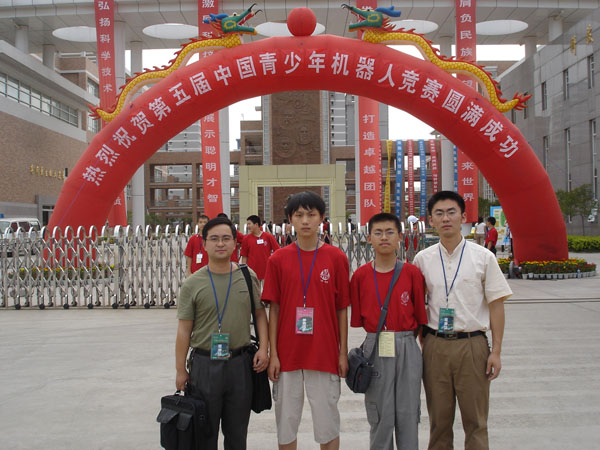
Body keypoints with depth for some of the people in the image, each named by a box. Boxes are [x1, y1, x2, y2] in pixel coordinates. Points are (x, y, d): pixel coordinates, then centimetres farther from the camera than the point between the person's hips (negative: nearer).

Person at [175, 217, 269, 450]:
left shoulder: (248, 276, 1)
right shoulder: (192, 284, -4)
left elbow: (260, 313, 7)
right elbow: (184, 329, -2)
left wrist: (263, 348, -4)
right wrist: (180, 370, -2)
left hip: (240, 362, 2)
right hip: (204, 364, -1)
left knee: (237, 431, 16)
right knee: (205, 430, 12)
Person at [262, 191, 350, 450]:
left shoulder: (336, 258, -1)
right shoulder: (278, 259, 0)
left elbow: (341, 309, 2)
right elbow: (274, 308, 2)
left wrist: (343, 352, 1)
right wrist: (273, 353, -2)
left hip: (325, 353, -1)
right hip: (287, 353, 1)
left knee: (327, 423, 9)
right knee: (286, 422, 12)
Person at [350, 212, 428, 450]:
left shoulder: (412, 273, -1)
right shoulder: (360, 275, 0)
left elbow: (421, 315, 3)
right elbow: (357, 317, 4)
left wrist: (405, 338, -1)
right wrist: (378, 336, -2)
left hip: (407, 349, 0)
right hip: (375, 350, 0)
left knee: (408, 412, 7)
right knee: (380, 414, 8)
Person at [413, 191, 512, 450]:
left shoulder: (483, 257, -1)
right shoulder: (423, 259, 4)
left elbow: (496, 305, -1)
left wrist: (496, 351, -5)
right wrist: (422, 343, 4)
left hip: (472, 344, -1)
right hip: (435, 344, 2)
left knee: (476, 419, 7)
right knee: (438, 418, 12)